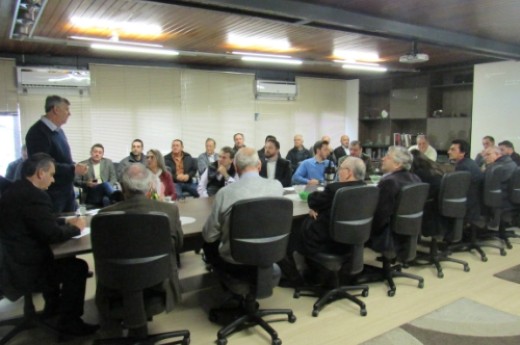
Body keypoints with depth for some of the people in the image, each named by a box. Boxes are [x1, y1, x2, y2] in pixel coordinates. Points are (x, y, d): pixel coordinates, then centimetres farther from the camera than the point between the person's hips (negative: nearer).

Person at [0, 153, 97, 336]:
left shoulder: (16, 190, 8)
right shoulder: (35, 195, -24)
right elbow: (53, 235, -23)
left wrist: (66, 221, 13)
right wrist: (76, 227, -6)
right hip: (24, 268, -10)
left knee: (64, 259, 24)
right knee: (78, 267, 2)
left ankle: (52, 312, 33)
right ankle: (67, 321, 15)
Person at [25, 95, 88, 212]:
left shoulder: (59, 130, 12)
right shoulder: (38, 132, -16)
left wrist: (74, 166, 1)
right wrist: (73, 169, -20)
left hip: (67, 190, 9)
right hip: (51, 194, -9)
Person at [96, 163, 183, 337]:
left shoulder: (106, 214, -17)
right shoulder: (170, 210, -16)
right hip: (159, 285, 1)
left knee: (103, 289, 34)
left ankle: (112, 332, 52)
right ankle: (138, 325, 49)